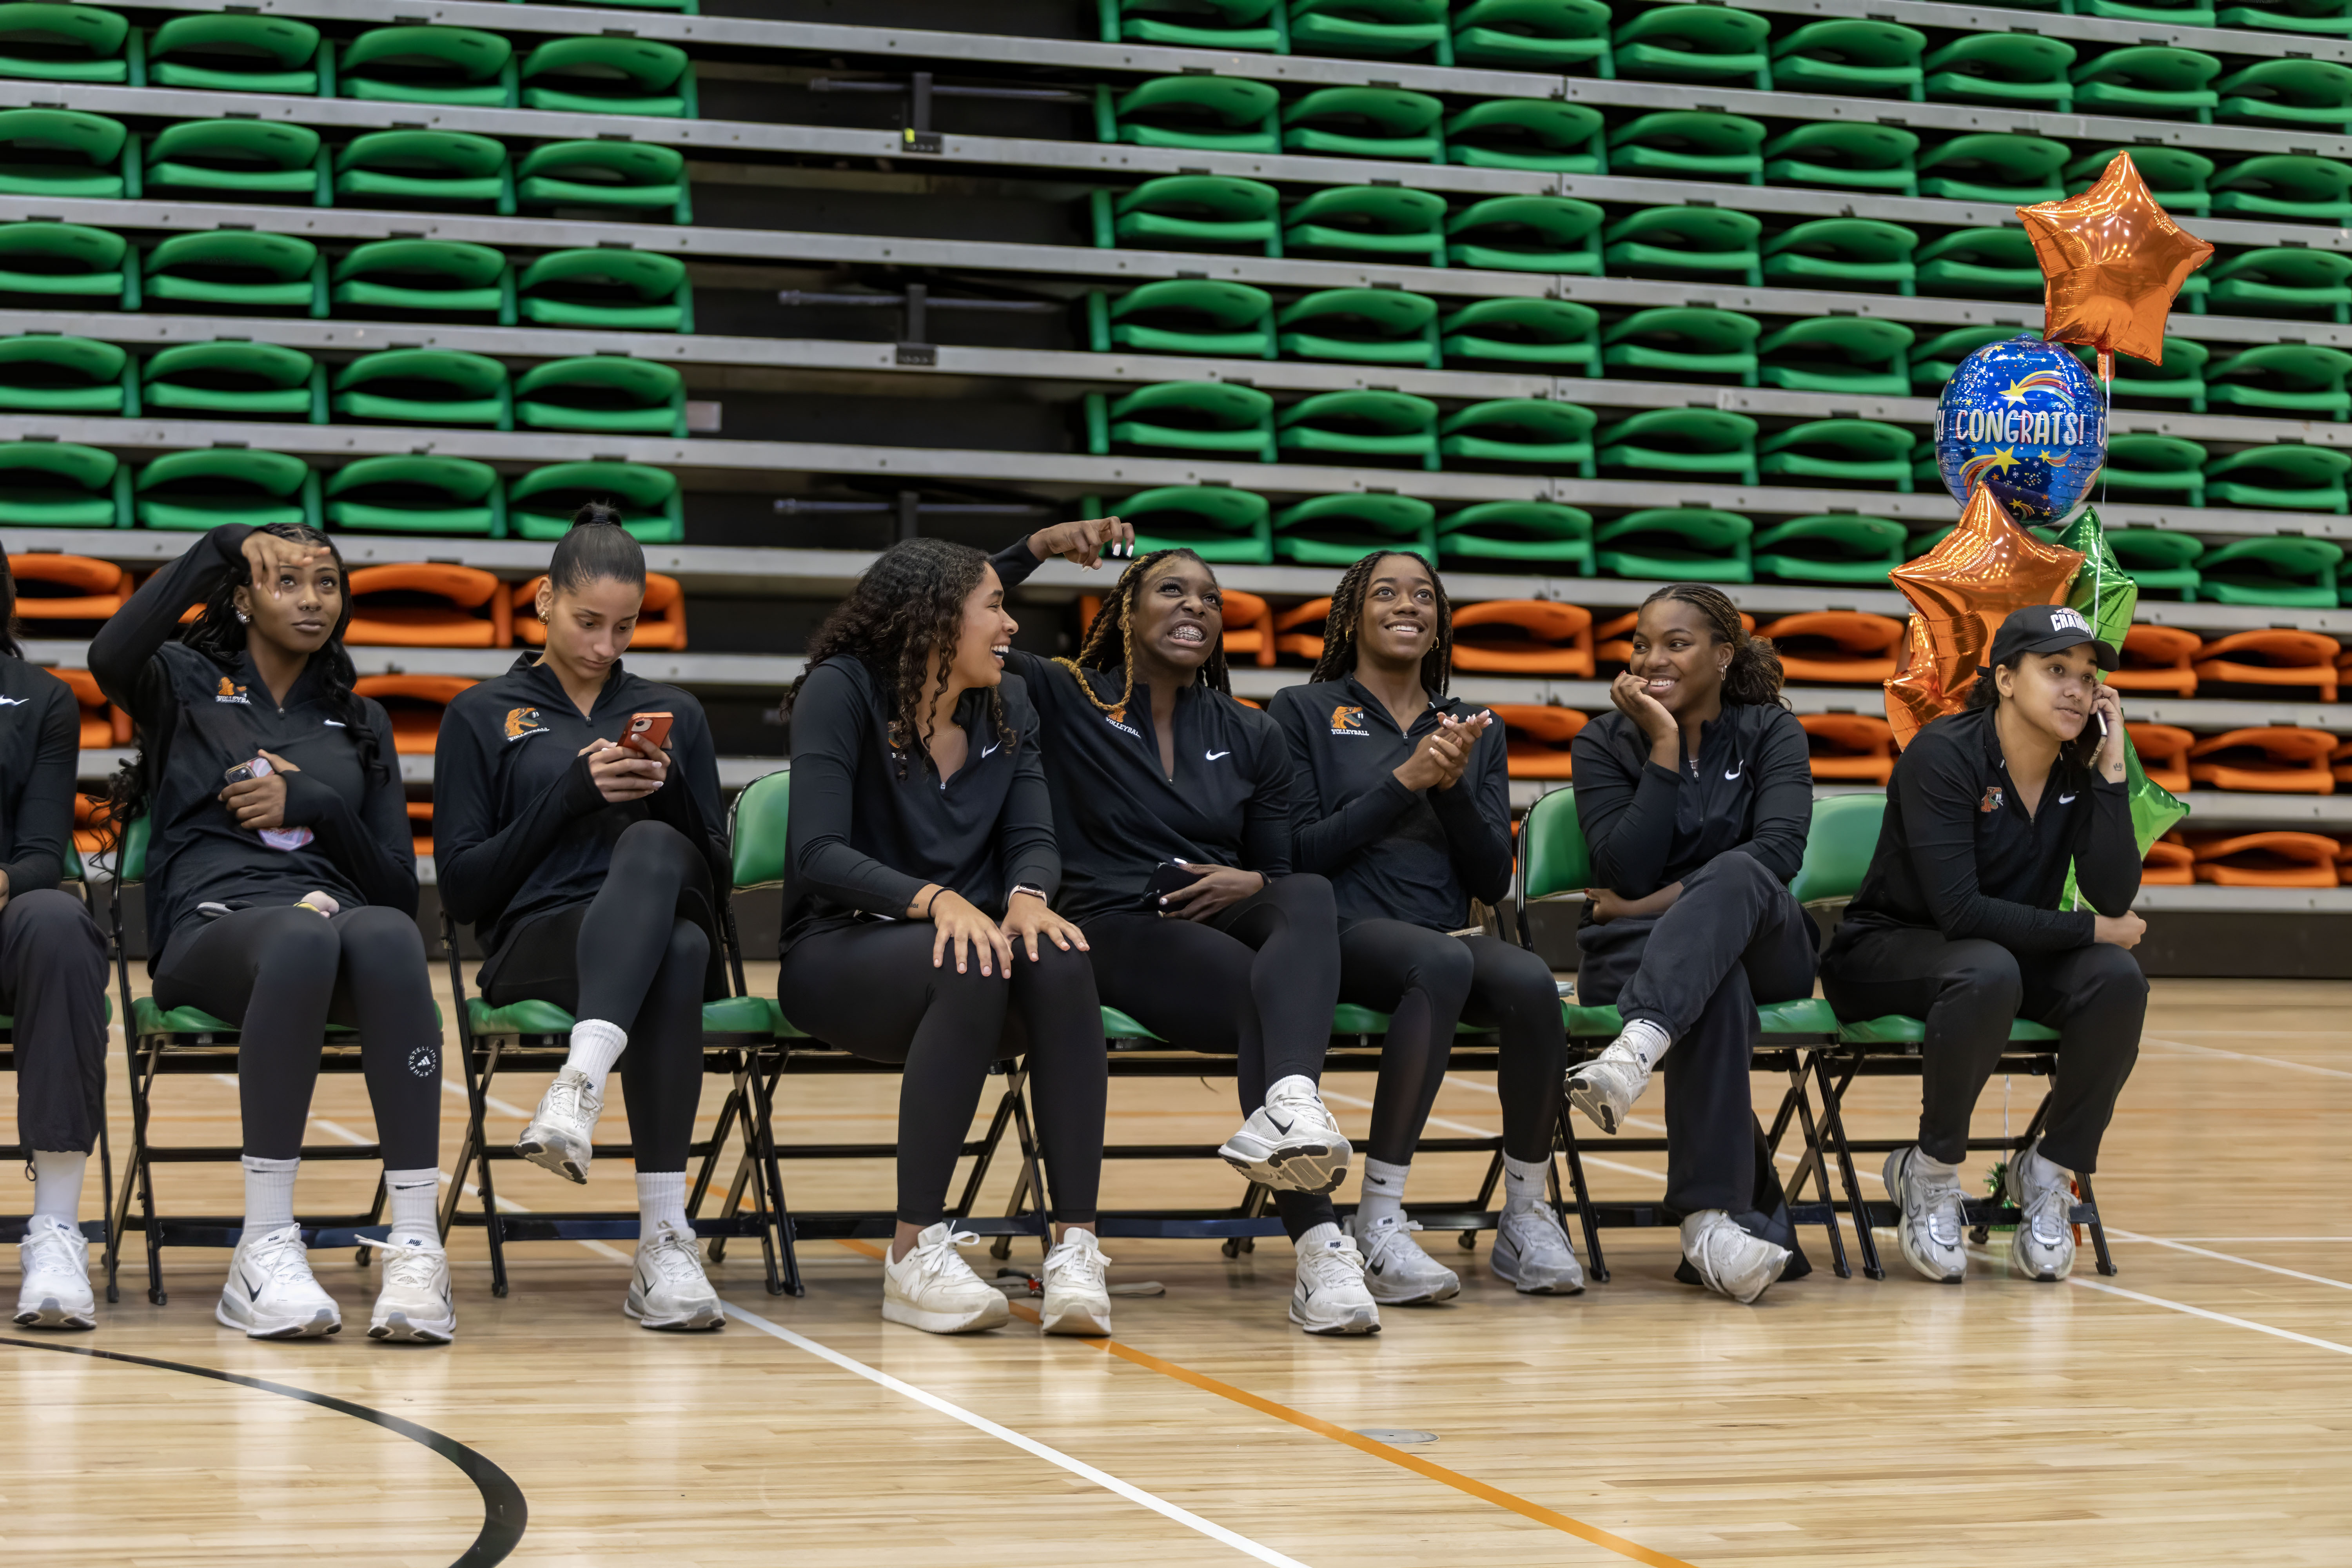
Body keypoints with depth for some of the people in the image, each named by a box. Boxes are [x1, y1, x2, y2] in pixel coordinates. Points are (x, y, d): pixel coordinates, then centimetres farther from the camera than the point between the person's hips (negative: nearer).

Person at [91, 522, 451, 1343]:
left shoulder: (360, 723, 26)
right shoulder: (187, 686, 17)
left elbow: (399, 887, 18)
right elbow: (112, 658, -10)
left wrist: (313, 805, 2)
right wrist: (223, 544, -4)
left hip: (333, 915, 3)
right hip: (211, 928, -2)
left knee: (388, 936, -38)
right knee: (302, 941, -41)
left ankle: (416, 1248, -46)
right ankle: (265, 1247, -39)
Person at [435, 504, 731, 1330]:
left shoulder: (673, 714, 23)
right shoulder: (483, 716, 15)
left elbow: (715, 881, 17)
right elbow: (461, 890, 5)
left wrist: (670, 792, -3)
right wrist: (572, 793, -6)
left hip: (667, 926, 2)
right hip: (537, 943, -2)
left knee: (652, 849, -38)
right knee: (672, 953, -41)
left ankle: (580, 1088, -57)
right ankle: (664, 1238, -52)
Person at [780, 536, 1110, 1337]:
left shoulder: (1008, 704, 12)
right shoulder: (842, 691, -7)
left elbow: (1032, 837, 4)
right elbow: (820, 851, -17)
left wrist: (1028, 896, -21)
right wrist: (935, 900, -32)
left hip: (971, 935, 5)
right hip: (841, 955, -4)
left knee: (1059, 962, -31)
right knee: (970, 968, -38)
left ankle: (1075, 1244, -34)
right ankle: (916, 1253, -32)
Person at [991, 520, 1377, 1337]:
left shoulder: (1252, 738, 21)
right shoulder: (1065, 701, 10)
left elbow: (1280, 869, 20)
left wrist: (1251, 884, -4)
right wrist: (1037, 548, -7)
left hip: (1223, 922, 3)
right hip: (1110, 926, -3)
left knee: (1309, 897, -35)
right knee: (1259, 993, -35)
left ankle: (1290, 1105, -62)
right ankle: (1318, 1248, -47)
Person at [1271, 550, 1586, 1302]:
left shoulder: (1476, 731, 20)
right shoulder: (1304, 711, 10)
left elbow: (1493, 881, 11)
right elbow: (1302, 854, -2)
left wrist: (1453, 786, -4)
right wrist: (1405, 781, -9)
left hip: (1448, 933, 4)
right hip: (1346, 931, -4)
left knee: (1532, 981, -32)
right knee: (1442, 965, -38)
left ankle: (1526, 1218, -17)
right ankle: (1378, 1221, -36)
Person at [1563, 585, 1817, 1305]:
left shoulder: (1771, 732, 8)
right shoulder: (1603, 744, 7)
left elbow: (1780, 849, -11)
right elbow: (1627, 871, -9)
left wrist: (1660, 903, -16)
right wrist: (1665, 747, -11)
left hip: (1764, 945, 1)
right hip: (1636, 954, -1)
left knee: (1734, 875, -36)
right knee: (1718, 987, -39)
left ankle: (1636, 1051, -60)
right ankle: (1714, 1218, -49)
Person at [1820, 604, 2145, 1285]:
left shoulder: (2080, 770, -2)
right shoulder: (1943, 755, -19)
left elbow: (2115, 898, -14)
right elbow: (1958, 910, -27)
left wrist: (2111, 770, -18)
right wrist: (2091, 928, -21)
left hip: (2016, 950, 5)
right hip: (1889, 951, -5)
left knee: (2118, 978, -25)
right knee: (1988, 972, -39)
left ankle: (2049, 1173, -8)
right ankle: (1930, 1174, -17)